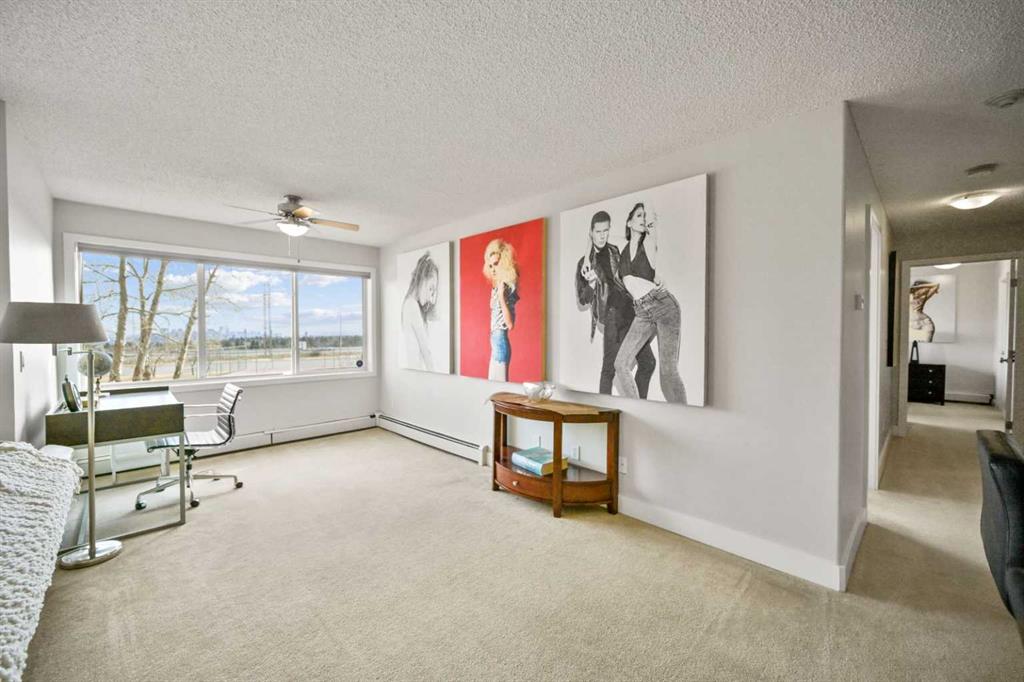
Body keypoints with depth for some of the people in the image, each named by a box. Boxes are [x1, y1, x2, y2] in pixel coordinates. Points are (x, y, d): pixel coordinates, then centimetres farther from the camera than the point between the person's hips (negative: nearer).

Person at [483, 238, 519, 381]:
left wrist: (502, 297, -23)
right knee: (493, 382, 15)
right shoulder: (496, 288, 10)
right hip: (495, 342, 9)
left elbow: (510, 324, -23)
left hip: (501, 341, -9)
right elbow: (496, 315, 11)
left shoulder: (508, 288, -14)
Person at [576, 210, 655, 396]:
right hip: (612, 317, -6)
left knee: (647, 362, 7)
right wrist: (592, 282, -20)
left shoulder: (615, 251, 12)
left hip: (632, 313, 6)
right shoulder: (585, 263, -2)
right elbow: (583, 301, -3)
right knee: (610, 366, -9)